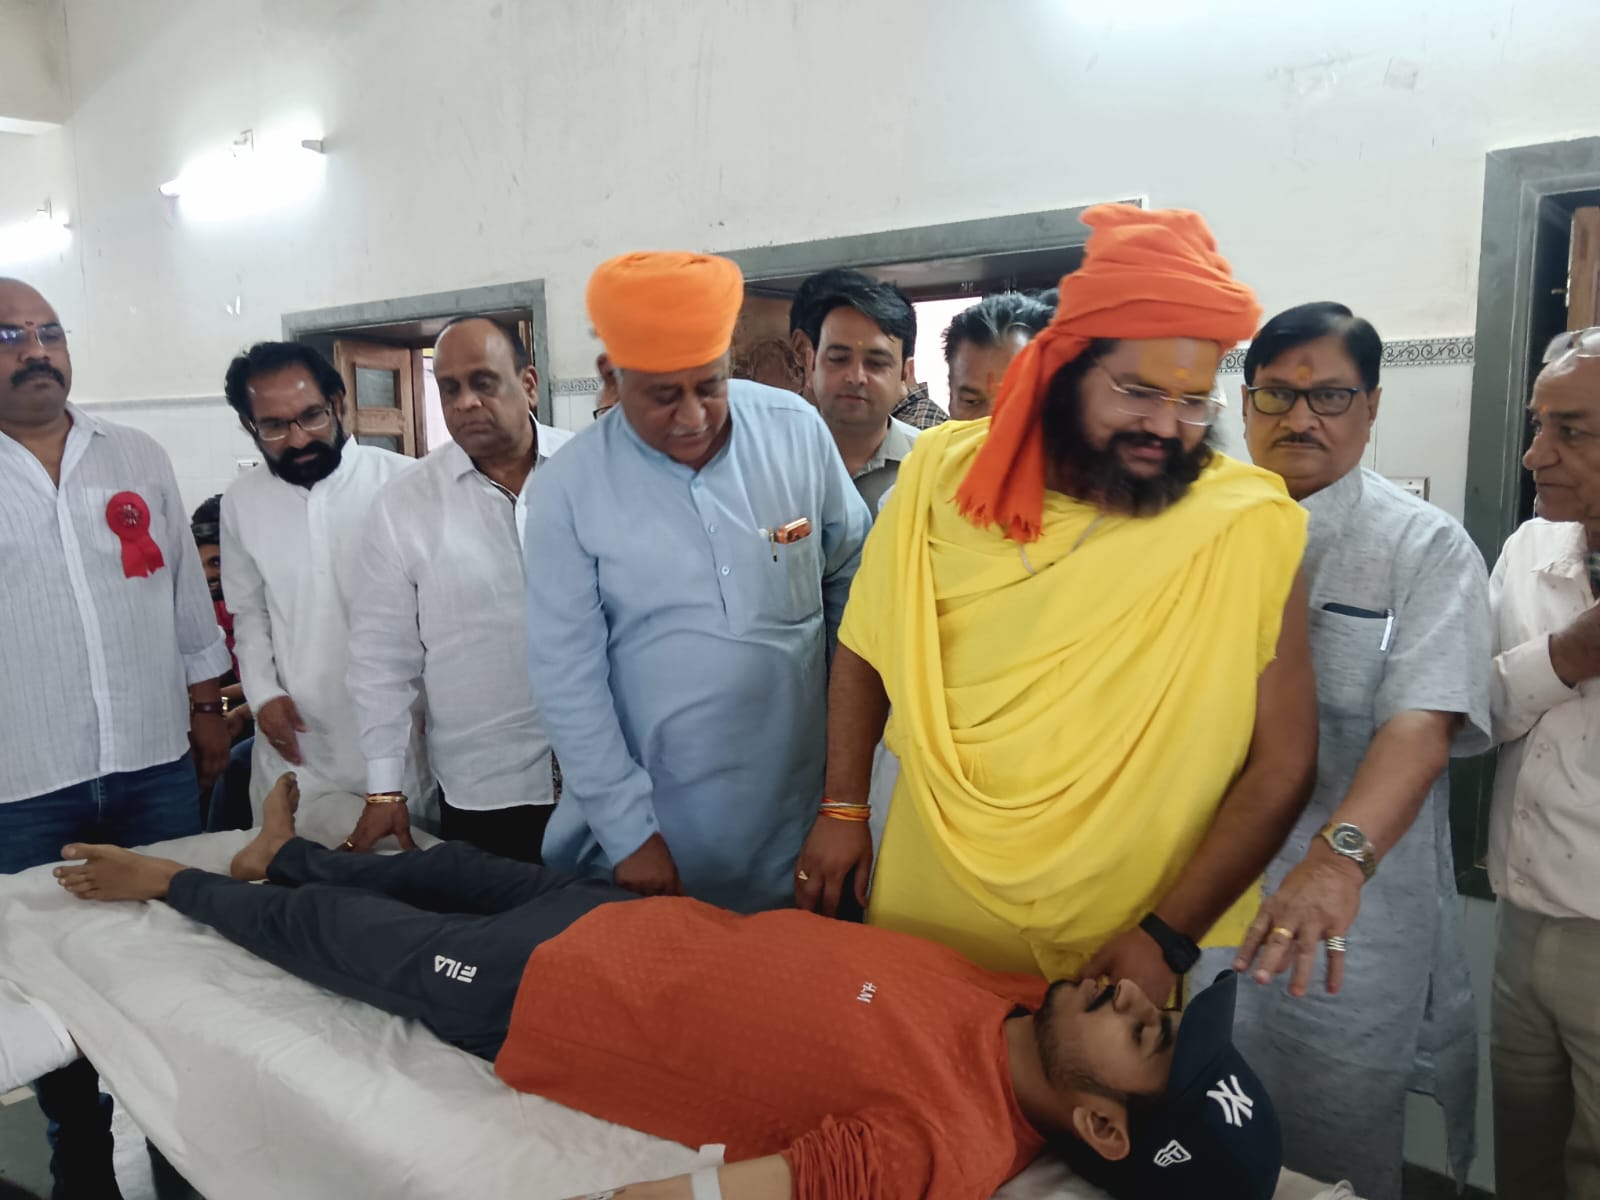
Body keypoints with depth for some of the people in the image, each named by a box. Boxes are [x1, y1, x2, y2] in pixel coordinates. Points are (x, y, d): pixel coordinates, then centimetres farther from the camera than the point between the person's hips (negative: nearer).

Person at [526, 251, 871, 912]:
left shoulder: (798, 431, -6)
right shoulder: (567, 487, -11)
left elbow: (851, 581, 6)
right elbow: (567, 676, -9)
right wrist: (628, 833, -9)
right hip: (651, 821, -1)